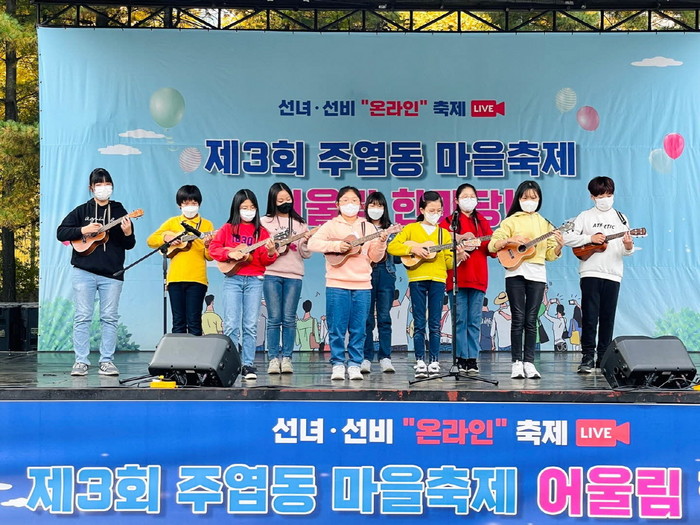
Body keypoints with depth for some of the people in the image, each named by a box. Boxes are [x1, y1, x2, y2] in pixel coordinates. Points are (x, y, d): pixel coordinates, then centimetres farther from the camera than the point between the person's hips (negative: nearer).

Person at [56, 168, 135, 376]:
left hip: (112, 273, 1)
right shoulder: (82, 211, 8)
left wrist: (128, 233, -13)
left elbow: (129, 245, 8)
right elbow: (61, 232, 3)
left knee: (110, 318, 2)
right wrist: (83, 230, -11)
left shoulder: (119, 212, 10)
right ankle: (81, 361, 3)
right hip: (84, 272, -1)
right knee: (82, 317, -2)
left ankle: (107, 361, 8)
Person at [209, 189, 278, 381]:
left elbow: (265, 261, 3)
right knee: (231, 325, -5)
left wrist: (271, 253, -18)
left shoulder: (260, 231, 9)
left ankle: (248, 365, 4)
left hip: (255, 280, 1)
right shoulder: (228, 229, 8)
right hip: (233, 279, -1)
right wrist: (230, 254, -14)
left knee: (251, 325, 0)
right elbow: (213, 248, 2)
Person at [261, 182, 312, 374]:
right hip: (271, 274, -2)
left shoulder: (300, 223, 14)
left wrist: (305, 242, -8)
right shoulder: (265, 222, 8)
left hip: (294, 275, 2)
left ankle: (286, 358, 4)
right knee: (274, 318, -3)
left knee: (289, 319, 0)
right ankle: (273, 358, 2)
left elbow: (306, 254, 11)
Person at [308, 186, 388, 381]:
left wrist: (381, 242, -8)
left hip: (362, 286, 2)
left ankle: (355, 365, 12)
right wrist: (336, 245, -18)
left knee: (358, 329, 4)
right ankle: (338, 365, 8)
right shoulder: (331, 225, 5)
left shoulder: (369, 228, 13)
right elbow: (312, 243, -8)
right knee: (337, 328, -1)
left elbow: (375, 257, 10)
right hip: (337, 285, -2)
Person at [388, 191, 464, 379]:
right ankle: (420, 362, 5)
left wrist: (458, 256, -12)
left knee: (435, 323, 3)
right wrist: (413, 248, -14)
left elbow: (449, 262, 8)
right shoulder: (411, 229, 7)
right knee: (419, 323, 0)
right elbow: (392, 247, -3)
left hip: (438, 279, 2)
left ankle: (434, 362, 7)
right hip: (417, 279, -2)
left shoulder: (444, 233, 13)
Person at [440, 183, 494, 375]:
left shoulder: (482, 222, 16)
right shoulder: (449, 222, 9)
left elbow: (493, 250, 10)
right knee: (460, 320, -2)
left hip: (478, 277, 2)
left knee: (474, 321, 1)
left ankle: (472, 359, 5)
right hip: (456, 277, -2)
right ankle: (461, 358, 3)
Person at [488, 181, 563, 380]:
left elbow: (551, 254, 12)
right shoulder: (511, 221, 6)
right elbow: (492, 245, -1)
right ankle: (517, 362, 2)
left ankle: (529, 362, 6)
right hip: (516, 273, -2)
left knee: (531, 320, 2)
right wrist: (510, 240, -17)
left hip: (537, 274, 2)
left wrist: (559, 245, -8)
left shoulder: (544, 223, 14)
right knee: (518, 318, -3)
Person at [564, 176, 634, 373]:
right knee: (590, 315, -6)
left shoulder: (620, 218, 13)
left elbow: (626, 250, 10)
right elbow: (569, 237, -3)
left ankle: (603, 357, 12)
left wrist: (628, 246, -12)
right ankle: (588, 356, -1)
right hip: (590, 273, -2)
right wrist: (590, 238, -13)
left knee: (608, 317, 5)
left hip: (613, 274, 3)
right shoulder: (585, 216, 6)